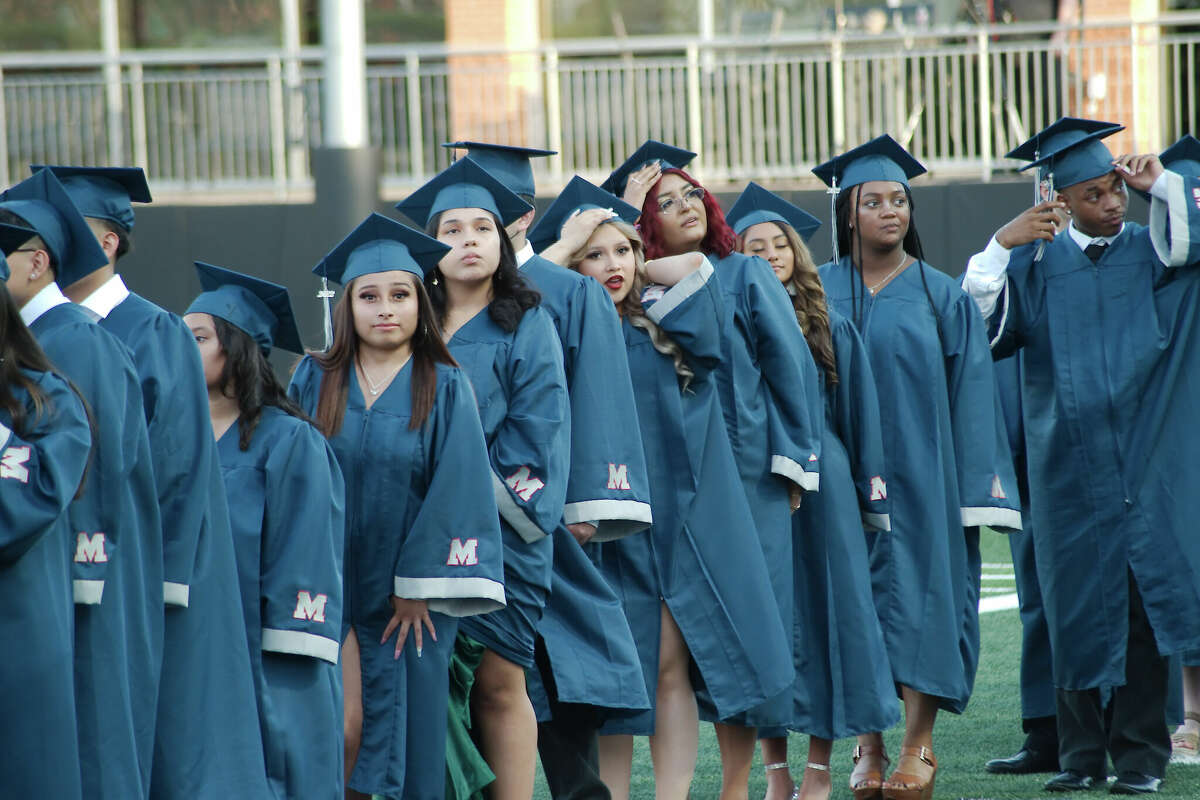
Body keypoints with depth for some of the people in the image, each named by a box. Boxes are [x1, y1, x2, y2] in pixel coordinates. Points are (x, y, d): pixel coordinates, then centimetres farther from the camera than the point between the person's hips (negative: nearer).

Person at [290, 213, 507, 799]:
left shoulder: (445, 389, -1)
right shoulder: (314, 381, 3)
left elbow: (454, 488, -5)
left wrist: (419, 585, -10)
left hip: (409, 595, 0)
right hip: (329, 588, 0)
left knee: (406, 727, 2)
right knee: (340, 729, -10)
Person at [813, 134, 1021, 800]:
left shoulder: (940, 296, 3)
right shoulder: (820, 291, 6)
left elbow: (970, 394, 1)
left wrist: (973, 487, -5)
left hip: (919, 471, -1)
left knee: (917, 595, -4)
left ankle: (918, 746, -1)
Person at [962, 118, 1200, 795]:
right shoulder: (1036, 263, 7)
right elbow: (978, 326, -3)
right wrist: (1001, 246, -11)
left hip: (1142, 459, -1)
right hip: (1069, 467, 1)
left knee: (1141, 603, -2)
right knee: (1078, 605, 3)